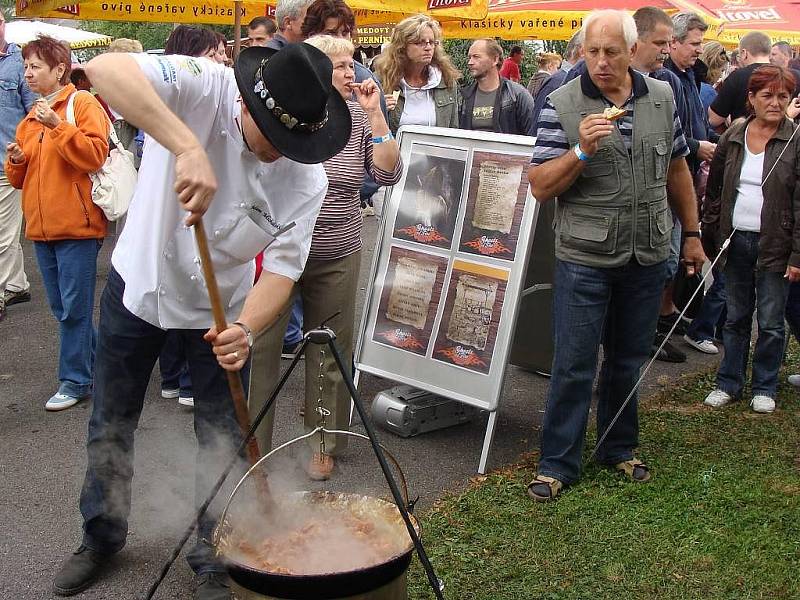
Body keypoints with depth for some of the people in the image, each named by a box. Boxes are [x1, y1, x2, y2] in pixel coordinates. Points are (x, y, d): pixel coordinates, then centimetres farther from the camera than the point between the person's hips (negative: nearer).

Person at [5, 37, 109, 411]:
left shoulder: (82, 103, -5)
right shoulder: (31, 118, 18)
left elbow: (96, 153, -18)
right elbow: (20, 178, 22)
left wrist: (58, 125, -22)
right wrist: (15, 160, 1)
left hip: (76, 225, -8)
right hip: (41, 226, 8)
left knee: (73, 309, -3)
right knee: (62, 308, 13)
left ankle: (75, 381, 7)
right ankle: (96, 361, 26)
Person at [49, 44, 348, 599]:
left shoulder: (307, 179, -22)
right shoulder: (203, 87, -29)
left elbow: (282, 268, -21)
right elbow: (105, 68, -45)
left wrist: (246, 328, -42)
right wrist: (188, 147, -58)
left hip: (220, 307, 1)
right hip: (139, 282, 0)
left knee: (221, 438, 6)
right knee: (111, 424, 16)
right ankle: (101, 537, 41)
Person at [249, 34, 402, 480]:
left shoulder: (358, 118, 1)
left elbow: (389, 174, -7)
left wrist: (375, 114, -12)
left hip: (337, 259, 3)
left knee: (330, 353, 11)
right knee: (260, 349, 2)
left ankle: (325, 443, 27)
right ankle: (251, 443, 17)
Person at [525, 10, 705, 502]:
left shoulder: (662, 98, 3)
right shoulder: (563, 105, -9)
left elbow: (677, 170, 14)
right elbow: (541, 187, -11)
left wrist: (692, 234, 15)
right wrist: (582, 150, -26)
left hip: (648, 257, 4)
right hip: (585, 259, -4)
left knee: (629, 359, 16)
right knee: (574, 366, 1)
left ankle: (619, 449, 33)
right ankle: (558, 465, 14)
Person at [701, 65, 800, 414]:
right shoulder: (732, 138, 5)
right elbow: (714, 192, 10)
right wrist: (708, 239, 6)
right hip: (735, 241, 3)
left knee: (771, 323, 6)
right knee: (736, 318, 13)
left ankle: (764, 386, 22)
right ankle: (729, 383, 24)